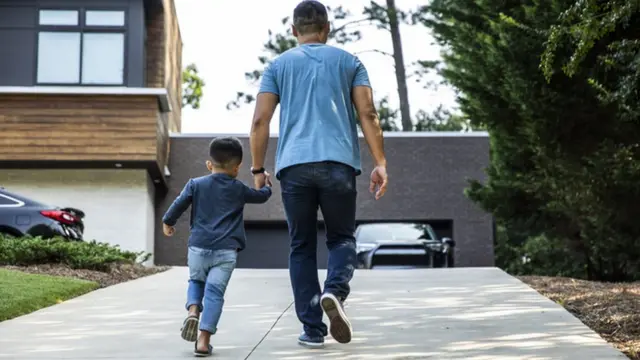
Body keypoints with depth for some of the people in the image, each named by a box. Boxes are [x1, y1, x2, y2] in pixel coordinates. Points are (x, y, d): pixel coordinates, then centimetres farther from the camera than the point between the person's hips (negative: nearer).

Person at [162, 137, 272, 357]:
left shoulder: (195, 185, 6)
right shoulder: (238, 189, 8)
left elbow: (179, 205, 5)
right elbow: (261, 196, 24)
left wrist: (167, 222, 23)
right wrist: (267, 184, 45)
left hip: (198, 247, 1)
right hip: (226, 251, -1)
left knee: (196, 281, 24)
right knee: (215, 292, -3)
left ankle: (193, 310, -5)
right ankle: (204, 339, -11)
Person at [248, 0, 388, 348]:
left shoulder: (278, 65, 15)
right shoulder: (349, 61, 14)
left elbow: (260, 121, 5)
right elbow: (368, 114, 3)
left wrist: (258, 169, 11)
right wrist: (380, 162, 3)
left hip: (293, 166, 1)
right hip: (338, 163, 0)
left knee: (302, 248, 8)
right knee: (341, 238, 11)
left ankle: (313, 329, 4)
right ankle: (334, 292, -19)